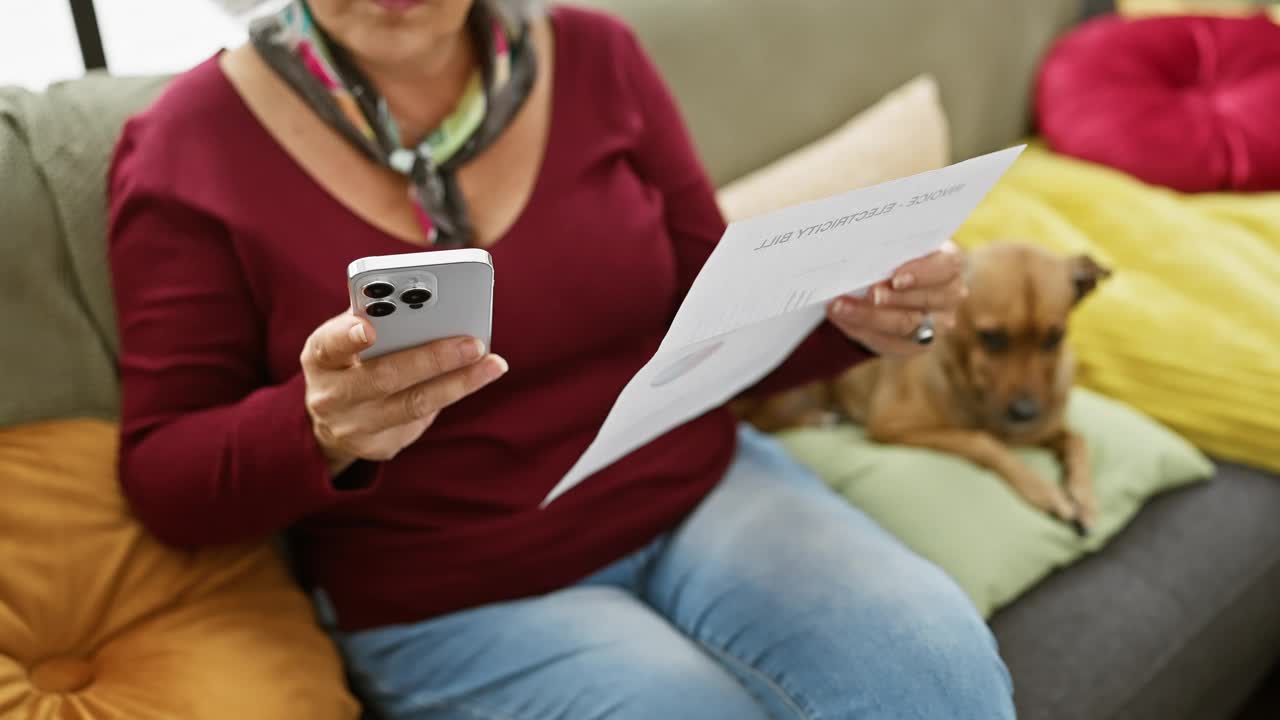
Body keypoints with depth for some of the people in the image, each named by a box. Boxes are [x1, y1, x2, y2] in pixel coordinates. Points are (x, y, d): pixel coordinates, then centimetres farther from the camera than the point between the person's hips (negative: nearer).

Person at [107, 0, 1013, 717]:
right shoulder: (191, 148, -8)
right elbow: (163, 479, -6)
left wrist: (854, 313, -16)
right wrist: (318, 429, -28)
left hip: (703, 493, 3)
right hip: (454, 598, -2)